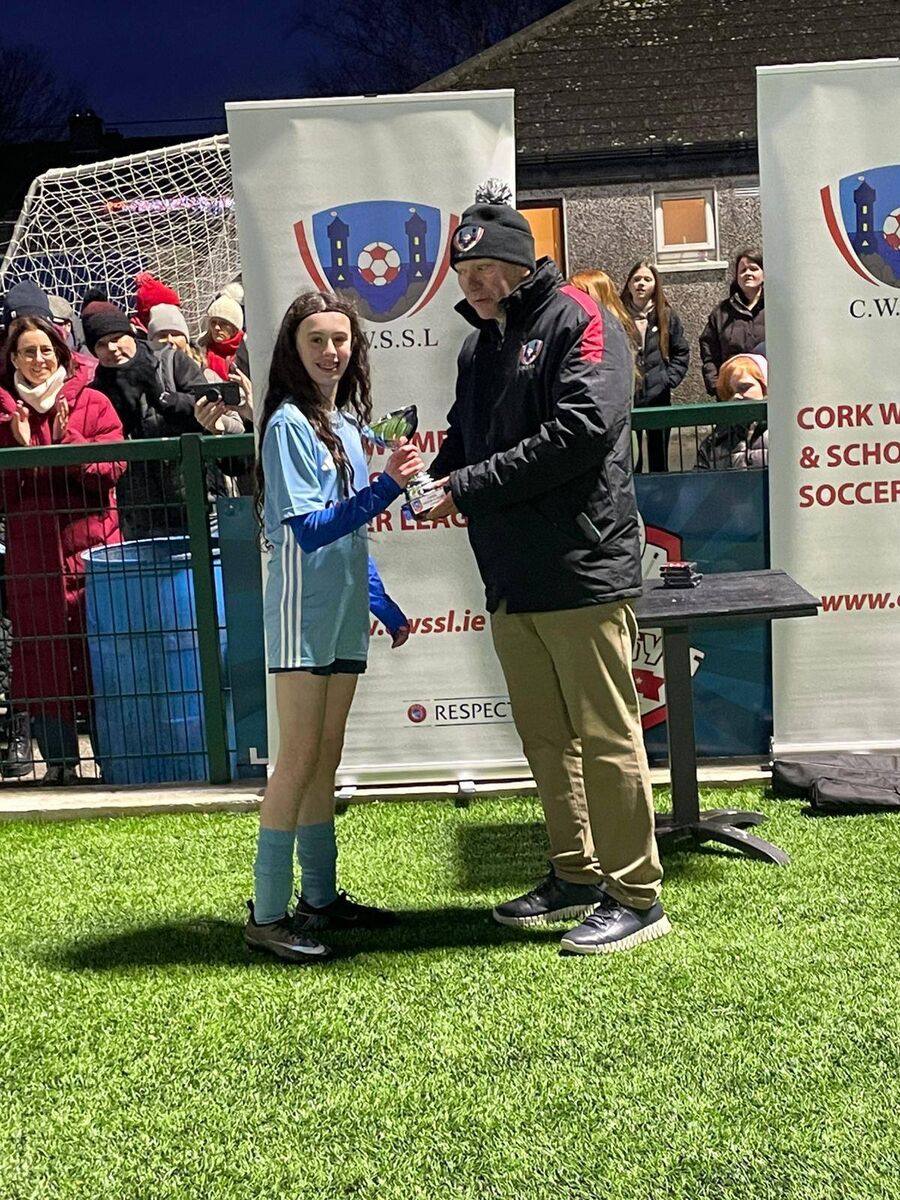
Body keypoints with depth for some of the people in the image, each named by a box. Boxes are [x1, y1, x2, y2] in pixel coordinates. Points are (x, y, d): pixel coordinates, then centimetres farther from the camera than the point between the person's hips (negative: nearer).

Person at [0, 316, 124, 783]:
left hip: (91, 546, -1)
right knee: (43, 659, 3)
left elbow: (111, 469, -4)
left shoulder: (92, 403, 7)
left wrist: (66, 441, -15)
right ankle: (59, 760, 13)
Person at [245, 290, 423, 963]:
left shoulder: (346, 421, 14)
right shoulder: (290, 423, -10)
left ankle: (321, 897, 21)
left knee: (327, 757, 12)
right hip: (305, 613, -8)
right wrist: (387, 487, -28)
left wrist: (385, 607, 23)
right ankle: (267, 914, 2)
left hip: (344, 615, 8)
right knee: (300, 757, -7)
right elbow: (310, 529, -19)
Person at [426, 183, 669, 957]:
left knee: (605, 737, -2)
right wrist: (435, 480, -1)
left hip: (581, 570, -8)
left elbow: (580, 429, -19)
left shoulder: (579, 321, -6)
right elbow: (464, 442, 22)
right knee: (544, 737, 14)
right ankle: (577, 875, 28)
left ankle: (636, 896, 9)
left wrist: (471, 487, -17)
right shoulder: (479, 346, 18)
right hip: (510, 579, 8)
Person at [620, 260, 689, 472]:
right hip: (625, 398, -2)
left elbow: (682, 352, 9)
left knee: (659, 459, 11)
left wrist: (669, 379, -3)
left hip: (658, 397, 2)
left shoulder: (667, 315, 5)